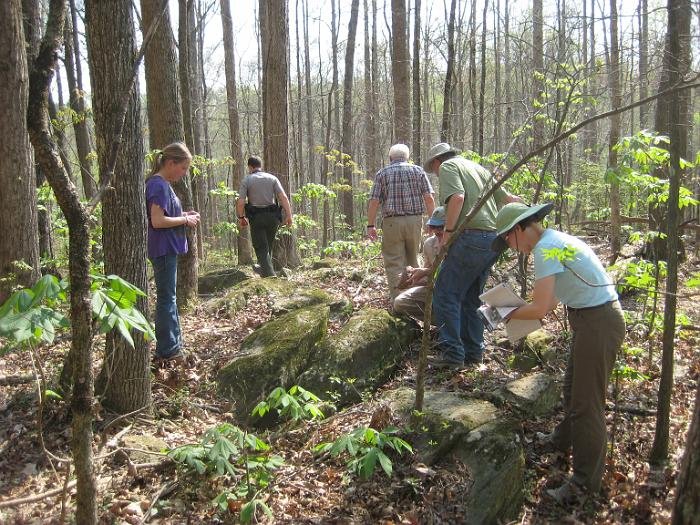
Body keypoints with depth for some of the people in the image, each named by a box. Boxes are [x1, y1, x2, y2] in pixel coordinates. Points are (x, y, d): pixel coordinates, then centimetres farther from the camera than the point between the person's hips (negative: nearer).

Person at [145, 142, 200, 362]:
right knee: (166, 298, -3)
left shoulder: (161, 184, 13)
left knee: (169, 297, 17)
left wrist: (184, 215, 7)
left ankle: (174, 344, 29)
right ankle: (167, 350, 6)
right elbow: (157, 221, -24)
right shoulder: (159, 185, -17)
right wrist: (185, 220, -13)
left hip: (168, 250, 10)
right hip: (164, 250, -10)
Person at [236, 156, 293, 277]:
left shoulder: (246, 180, 1)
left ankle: (269, 275, -13)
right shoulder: (272, 178, 7)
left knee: (261, 248, 0)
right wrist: (288, 215, -3)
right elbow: (283, 197, -4)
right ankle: (266, 271, 23)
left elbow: (240, 202, -7)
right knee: (269, 246, 18)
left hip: (256, 218, -3)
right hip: (272, 217, 3)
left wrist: (241, 217, 7)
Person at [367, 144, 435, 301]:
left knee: (394, 264, 0)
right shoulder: (418, 170, 9)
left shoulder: (382, 173, 6)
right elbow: (429, 198, 1)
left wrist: (370, 225, 4)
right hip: (415, 220, 3)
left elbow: (374, 202, -2)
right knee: (412, 261, 17)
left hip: (392, 222, -2)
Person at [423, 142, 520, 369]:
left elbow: (457, 197, -17)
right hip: (494, 239, 8)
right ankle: (473, 353, 19)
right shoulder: (478, 168, 25)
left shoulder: (447, 166, 2)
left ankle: (452, 354, -6)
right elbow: (506, 197, 25)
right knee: (471, 297, 16)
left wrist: (448, 230, -10)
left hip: (471, 238, -8)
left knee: (446, 295, -3)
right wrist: (519, 201, 45)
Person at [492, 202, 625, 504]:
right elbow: (553, 298, 14)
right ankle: (564, 440, 48)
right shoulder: (555, 240, 11)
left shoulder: (545, 248, -20)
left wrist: (511, 315, -5)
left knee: (586, 402, -1)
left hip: (597, 323, -10)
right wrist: (520, 309, 3)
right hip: (593, 318, 10)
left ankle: (585, 481, 11)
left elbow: (540, 309, -23)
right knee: (573, 387, 26)